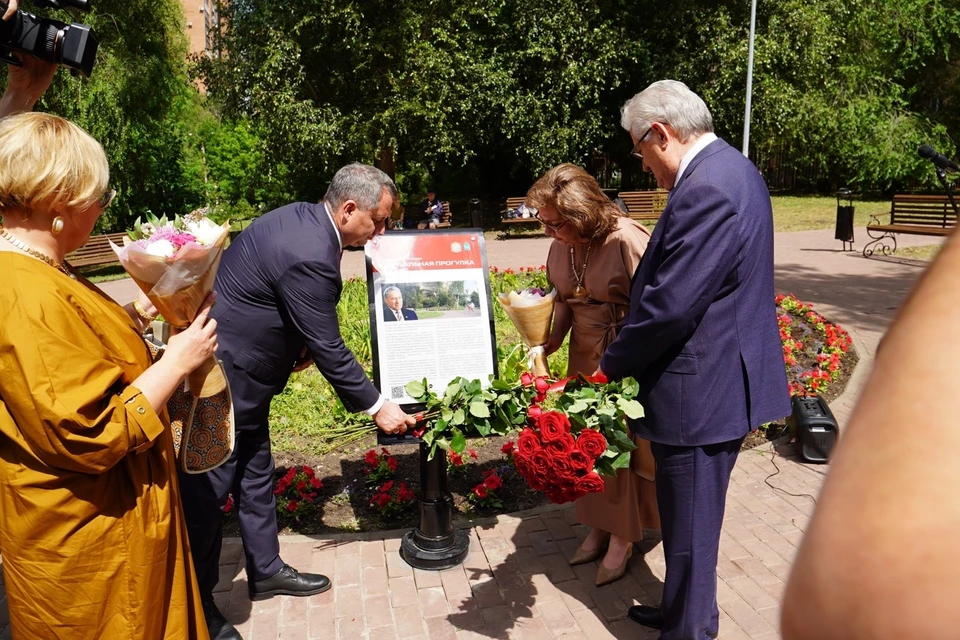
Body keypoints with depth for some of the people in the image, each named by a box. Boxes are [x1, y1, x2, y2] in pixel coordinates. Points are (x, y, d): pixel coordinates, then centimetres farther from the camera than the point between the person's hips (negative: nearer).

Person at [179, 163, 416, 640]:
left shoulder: (301, 217, 1)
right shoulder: (310, 256, -29)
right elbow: (329, 350, -23)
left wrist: (297, 343, 6)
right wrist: (377, 407, -13)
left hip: (241, 370, 10)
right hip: (224, 375, -10)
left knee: (255, 473, 19)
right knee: (209, 487, 4)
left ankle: (265, 570, 36)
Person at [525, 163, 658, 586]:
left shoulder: (626, 241, -23)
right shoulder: (560, 246, -1)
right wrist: (552, 339, -6)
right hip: (585, 358, 7)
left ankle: (622, 539, 25)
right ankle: (598, 527, 33)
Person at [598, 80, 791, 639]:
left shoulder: (706, 188, -24)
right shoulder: (731, 168, 10)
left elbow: (670, 304, -26)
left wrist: (613, 364, -10)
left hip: (699, 392, -10)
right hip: (721, 380, 10)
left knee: (689, 524, 8)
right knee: (690, 515, 24)